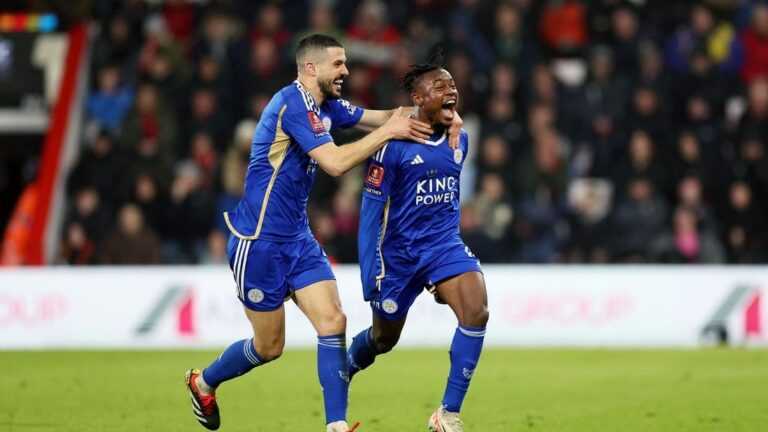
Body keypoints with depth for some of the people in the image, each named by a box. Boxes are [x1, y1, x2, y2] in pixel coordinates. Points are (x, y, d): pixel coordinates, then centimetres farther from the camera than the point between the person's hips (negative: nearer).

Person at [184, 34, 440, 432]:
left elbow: (379, 116, 14)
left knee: (333, 321, -7)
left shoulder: (325, 106, 8)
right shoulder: (293, 103, -20)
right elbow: (335, 162, -27)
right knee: (269, 346, 3)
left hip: (297, 239, 8)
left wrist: (402, 117, -8)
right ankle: (203, 382, 30)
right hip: (259, 241, -8)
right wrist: (388, 131, -22)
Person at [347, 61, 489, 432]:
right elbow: (371, 210, -13)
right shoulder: (395, 144, -15)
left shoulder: (459, 139, 3)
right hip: (398, 251, -4)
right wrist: (369, 273, -15)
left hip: (444, 245, 4)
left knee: (476, 312, -22)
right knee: (384, 338, 13)